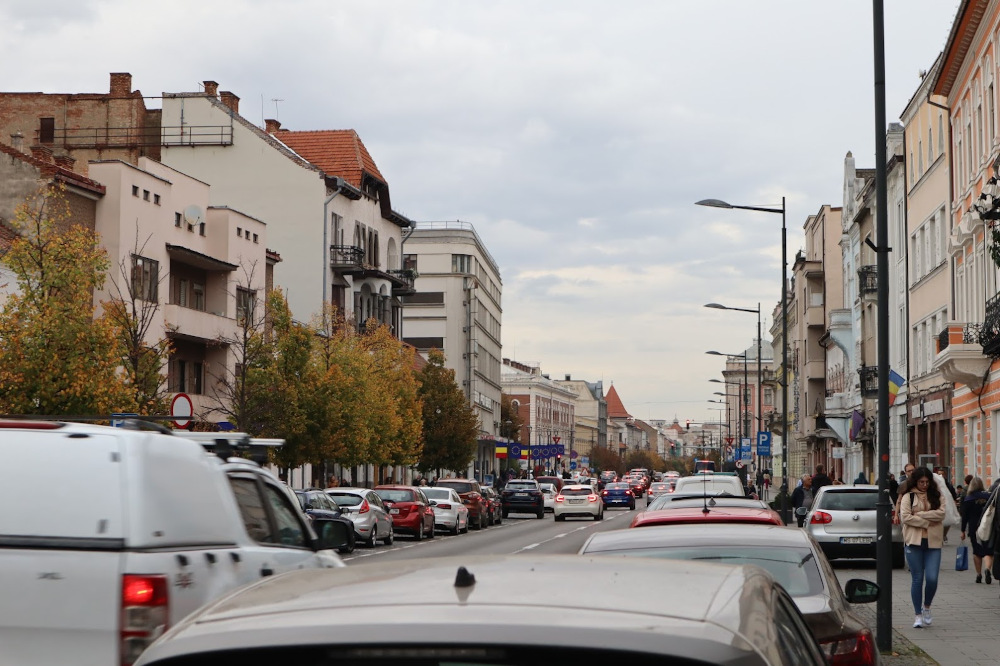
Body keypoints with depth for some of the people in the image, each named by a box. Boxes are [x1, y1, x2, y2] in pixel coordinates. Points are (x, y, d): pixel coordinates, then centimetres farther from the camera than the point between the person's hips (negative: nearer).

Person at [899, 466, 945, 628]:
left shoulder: (936, 496, 10)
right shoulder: (908, 497, 3)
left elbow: (941, 513, -6)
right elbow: (905, 517, -9)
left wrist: (919, 514, -11)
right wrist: (927, 522, -9)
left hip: (933, 542, 2)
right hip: (914, 542, -2)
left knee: (932, 578, -6)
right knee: (917, 578, 1)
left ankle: (926, 607, 20)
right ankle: (918, 614, 10)